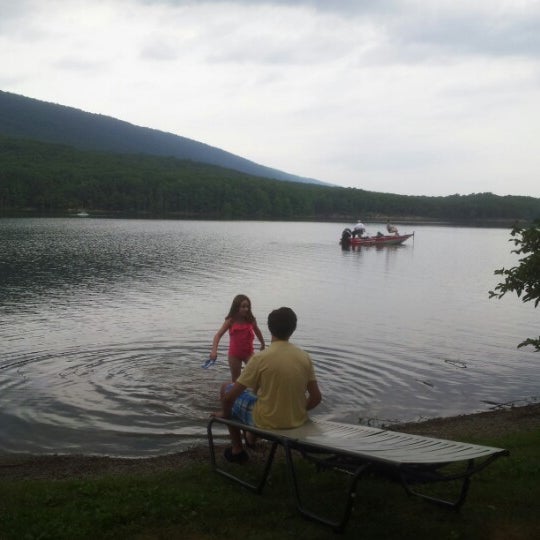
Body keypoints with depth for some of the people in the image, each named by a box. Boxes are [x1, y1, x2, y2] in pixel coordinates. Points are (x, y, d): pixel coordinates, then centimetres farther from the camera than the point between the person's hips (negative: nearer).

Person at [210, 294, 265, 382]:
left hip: (248, 352, 1)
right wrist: (214, 350, -29)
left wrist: (263, 344, 29)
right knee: (236, 379, 11)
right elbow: (218, 335, -15)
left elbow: (257, 332, 15)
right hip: (234, 354, -1)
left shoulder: (251, 320, -6)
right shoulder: (230, 321, -11)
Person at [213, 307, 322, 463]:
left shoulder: (260, 358, -20)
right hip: (297, 420, 5)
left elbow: (229, 397, -17)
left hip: (267, 421, -5)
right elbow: (316, 397, -1)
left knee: (226, 388, 18)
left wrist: (225, 413, 3)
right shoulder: (304, 356, -7)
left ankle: (237, 450, 25)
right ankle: (251, 438, 49)